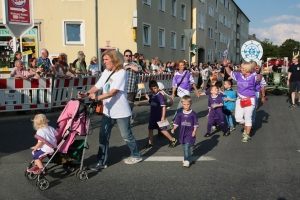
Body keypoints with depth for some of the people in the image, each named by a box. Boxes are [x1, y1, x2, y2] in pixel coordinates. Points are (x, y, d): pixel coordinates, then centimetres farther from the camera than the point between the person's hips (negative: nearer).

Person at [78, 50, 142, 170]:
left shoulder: (121, 73, -15)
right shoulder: (106, 72, 9)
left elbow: (113, 92, -25)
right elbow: (97, 86, 3)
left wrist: (97, 98, -36)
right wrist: (86, 94, -15)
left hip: (121, 111, -6)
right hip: (108, 110, 7)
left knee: (126, 135, 9)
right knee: (103, 136, 4)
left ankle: (136, 155, 30)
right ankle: (101, 162, 12)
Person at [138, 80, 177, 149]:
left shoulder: (160, 96, -18)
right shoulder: (151, 96, 5)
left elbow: (163, 106, -19)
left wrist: (163, 116, -21)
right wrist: (148, 98, 11)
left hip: (159, 117, -8)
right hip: (152, 116, 8)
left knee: (162, 130, -2)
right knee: (150, 129, 11)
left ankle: (173, 140, 15)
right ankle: (150, 143, 23)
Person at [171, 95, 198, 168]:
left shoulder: (193, 114, -6)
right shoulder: (180, 114, 2)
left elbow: (196, 124, -2)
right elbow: (176, 123, 4)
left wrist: (194, 131, -11)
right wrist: (173, 129, -10)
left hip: (190, 134, -5)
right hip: (182, 133, 5)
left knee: (187, 147, -15)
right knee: (184, 147, 14)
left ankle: (187, 161, -12)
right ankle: (187, 158, 33)